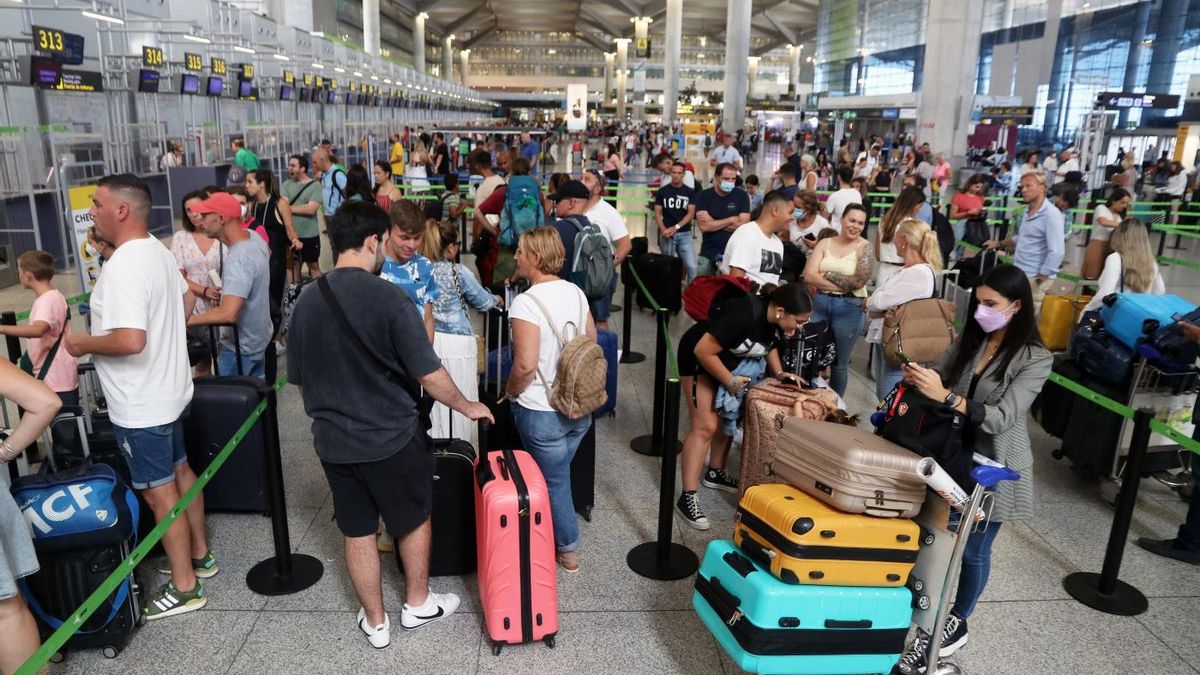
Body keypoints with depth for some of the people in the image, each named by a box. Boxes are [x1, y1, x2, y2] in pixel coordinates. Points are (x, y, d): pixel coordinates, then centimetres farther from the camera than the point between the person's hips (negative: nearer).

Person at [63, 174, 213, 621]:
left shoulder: (122, 266, -26)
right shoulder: (158, 251, 5)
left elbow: (130, 340, -35)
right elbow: (185, 304, 20)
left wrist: (84, 343, -18)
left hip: (140, 405, -10)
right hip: (169, 389, 10)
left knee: (160, 492, 2)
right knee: (179, 471, 21)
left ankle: (184, 587, 15)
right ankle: (199, 555, 37)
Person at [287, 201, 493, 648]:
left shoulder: (305, 303, -4)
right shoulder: (390, 298, -20)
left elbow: (299, 381, 7)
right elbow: (429, 375, -18)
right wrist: (466, 406, 0)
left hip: (333, 441, 5)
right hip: (392, 437, -4)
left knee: (357, 532, 17)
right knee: (414, 520, 19)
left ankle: (375, 623, 31)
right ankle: (417, 604, 36)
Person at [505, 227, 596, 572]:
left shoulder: (526, 302, -21)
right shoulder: (576, 292, 1)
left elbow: (525, 365, -25)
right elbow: (592, 343, 10)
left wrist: (510, 392, -7)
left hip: (542, 413, -6)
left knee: (554, 482, 12)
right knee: (557, 475, 23)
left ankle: (567, 551, 27)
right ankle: (561, 537, 38)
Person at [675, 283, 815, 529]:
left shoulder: (776, 319, -11)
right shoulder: (744, 314, -36)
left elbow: (770, 343, 13)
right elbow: (703, 351, -31)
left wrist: (779, 374, -1)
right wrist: (730, 382, -21)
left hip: (730, 360, 8)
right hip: (699, 358, -8)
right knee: (706, 426, -13)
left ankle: (714, 473, 29)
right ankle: (687, 497, -10)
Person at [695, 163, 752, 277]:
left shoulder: (742, 195, -1)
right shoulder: (703, 195, -1)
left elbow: (743, 226, -11)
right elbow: (704, 226, -12)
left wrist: (713, 223, -11)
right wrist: (731, 220, -8)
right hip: (708, 253, 1)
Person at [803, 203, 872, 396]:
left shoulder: (864, 247, -2)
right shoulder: (825, 243, 4)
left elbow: (860, 281, -14)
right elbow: (808, 276, -7)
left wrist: (827, 275, -9)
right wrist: (844, 284, -13)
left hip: (848, 308, -2)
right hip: (818, 304, 2)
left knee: (839, 363, 11)